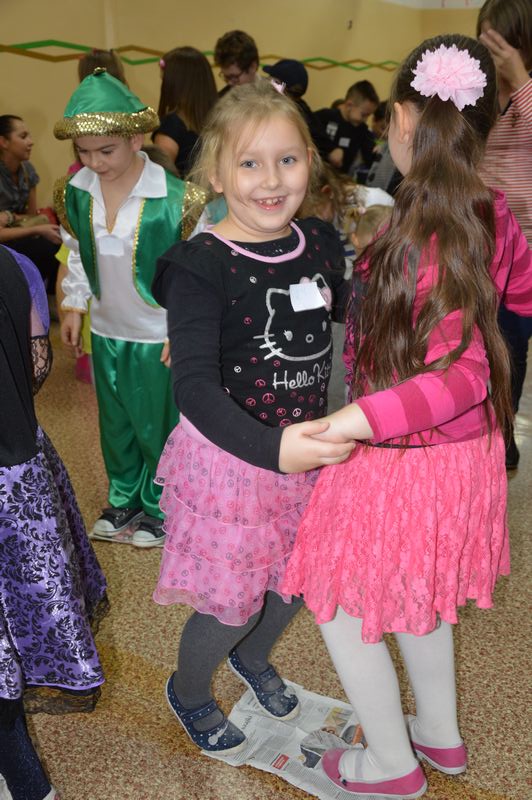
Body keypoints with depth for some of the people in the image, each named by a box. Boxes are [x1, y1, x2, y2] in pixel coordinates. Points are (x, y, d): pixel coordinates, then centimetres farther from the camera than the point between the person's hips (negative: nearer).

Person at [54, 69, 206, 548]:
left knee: (158, 426, 10)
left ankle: (160, 508, 31)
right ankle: (124, 499, 39)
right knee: (115, 424, 19)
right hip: (107, 331, 5)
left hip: (160, 334, -5)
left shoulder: (176, 198, -21)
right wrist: (74, 307, 10)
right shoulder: (75, 193, -5)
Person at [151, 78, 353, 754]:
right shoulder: (203, 265, -21)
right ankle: (188, 693, 46)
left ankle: (252, 657, 58)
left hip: (304, 451, 6)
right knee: (231, 605, 11)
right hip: (228, 457, -5)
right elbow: (194, 386, -31)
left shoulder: (320, 243, -2)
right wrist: (274, 449, -45)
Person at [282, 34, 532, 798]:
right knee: (415, 592, 28)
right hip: (465, 450, 8)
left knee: (339, 603, 15)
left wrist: (361, 420, -42)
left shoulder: (422, 237, -27)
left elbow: (462, 373, -33)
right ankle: (441, 735, 49)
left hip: (405, 460, -8)